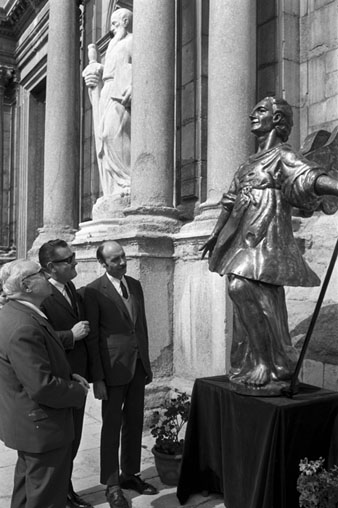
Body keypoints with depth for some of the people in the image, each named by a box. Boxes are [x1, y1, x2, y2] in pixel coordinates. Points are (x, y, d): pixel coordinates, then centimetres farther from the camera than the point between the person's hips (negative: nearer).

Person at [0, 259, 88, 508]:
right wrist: (78, 391, -15)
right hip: (43, 430, -10)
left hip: (27, 422, 10)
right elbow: (42, 387, -32)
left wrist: (68, 376, 3)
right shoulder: (24, 327, -31)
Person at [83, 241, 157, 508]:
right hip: (113, 366, -6)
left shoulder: (135, 285, 8)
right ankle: (112, 485, 20)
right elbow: (92, 336, -10)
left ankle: (130, 474, 31)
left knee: (134, 422, 15)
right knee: (112, 425, 6)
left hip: (138, 364, 6)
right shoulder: (94, 291, -10)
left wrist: (147, 362, 13)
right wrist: (97, 378, -11)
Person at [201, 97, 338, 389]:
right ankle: (251, 367, 16)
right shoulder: (251, 162, 23)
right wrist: (215, 235, 33)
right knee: (250, 299, 7)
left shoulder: (282, 156, 0)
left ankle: (276, 367, -7)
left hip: (266, 239, -8)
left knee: (244, 288, -20)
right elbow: (231, 201, 29)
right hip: (243, 239, 8)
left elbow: (310, 176, -19)